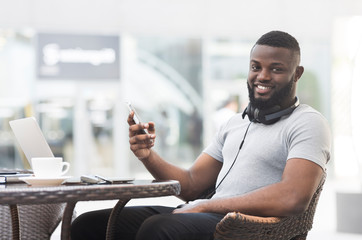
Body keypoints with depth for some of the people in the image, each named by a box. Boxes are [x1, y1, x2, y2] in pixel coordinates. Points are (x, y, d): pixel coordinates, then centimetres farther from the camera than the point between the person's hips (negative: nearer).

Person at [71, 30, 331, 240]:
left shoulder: (307, 123, -2)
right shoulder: (236, 123, 23)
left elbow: (293, 198, -19)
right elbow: (192, 185, 21)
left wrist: (207, 206, -15)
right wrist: (148, 156, 1)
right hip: (207, 217, 8)